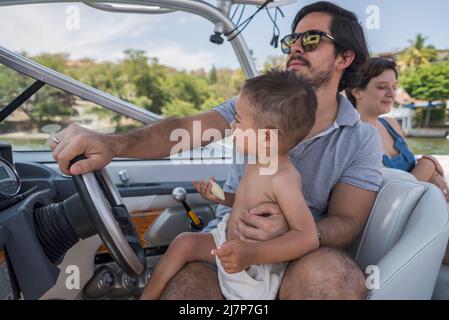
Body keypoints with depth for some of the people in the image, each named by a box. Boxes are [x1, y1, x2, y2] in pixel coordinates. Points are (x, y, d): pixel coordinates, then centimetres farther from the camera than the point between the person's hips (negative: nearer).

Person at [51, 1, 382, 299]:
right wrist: (112, 143, -32)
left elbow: (348, 221, -5)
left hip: (300, 251, 1)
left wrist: (291, 229, -28)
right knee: (187, 282, -31)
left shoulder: (362, 139, 1)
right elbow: (186, 129, -13)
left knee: (330, 271, -34)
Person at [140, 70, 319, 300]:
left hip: (254, 271, -8)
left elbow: (308, 236, -34)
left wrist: (252, 254, -41)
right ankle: (148, 296, 19)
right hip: (230, 245, 8)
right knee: (184, 242, 6)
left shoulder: (283, 179, -30)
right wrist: (220, 197, -1)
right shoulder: (258, 164, -5)